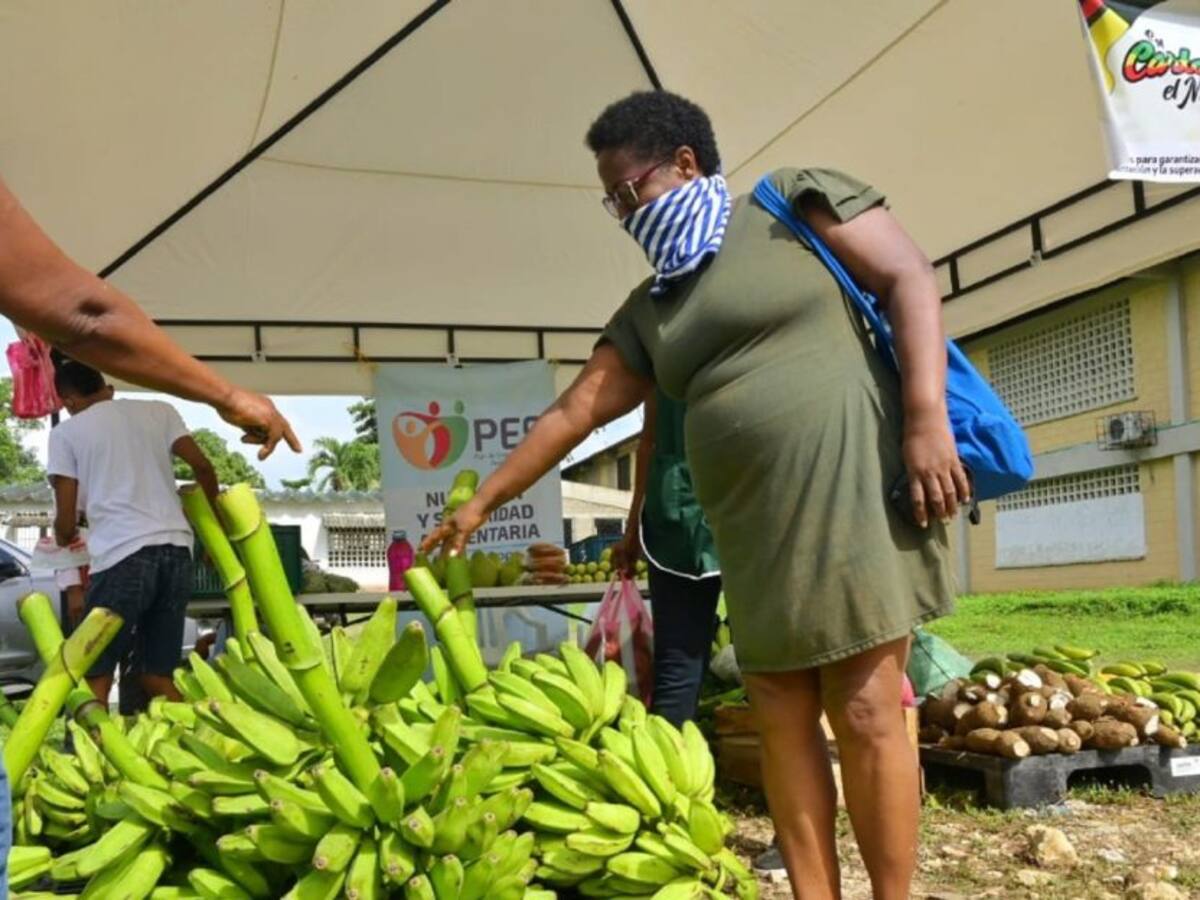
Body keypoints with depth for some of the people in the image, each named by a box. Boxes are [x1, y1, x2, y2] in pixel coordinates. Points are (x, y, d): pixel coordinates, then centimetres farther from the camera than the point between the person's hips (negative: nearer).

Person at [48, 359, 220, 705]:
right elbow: (203, 467, 10)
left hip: (122, 555, -4)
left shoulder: (66, 432, 10)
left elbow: (66, 519, 8)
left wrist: (65, 541, 30)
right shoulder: (158, 410, 18)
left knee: (94, 678, 1)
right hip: (176, 550, 4)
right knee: (158, 675, 12)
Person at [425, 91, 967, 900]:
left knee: (865, 713, -4)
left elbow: (911, 280, -4)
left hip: (851, 485, -6)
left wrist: (927, 418, -16)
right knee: (781, 719, 6)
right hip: (754, 529, 6)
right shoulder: (653, 310, 18)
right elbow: (575, 411, 18)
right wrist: (483, 502, 18)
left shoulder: (797, 203, 3)